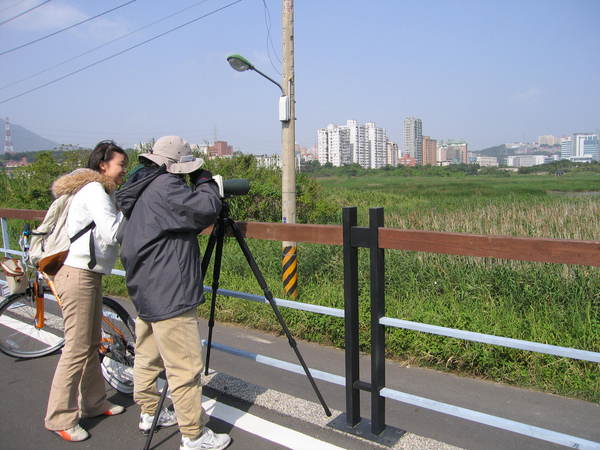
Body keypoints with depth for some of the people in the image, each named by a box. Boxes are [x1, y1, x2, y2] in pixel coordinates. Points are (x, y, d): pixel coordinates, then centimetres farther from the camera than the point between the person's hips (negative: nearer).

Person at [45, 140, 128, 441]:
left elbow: (109, 232, 12)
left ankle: (93, 403, 29)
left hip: (90, 275, 10)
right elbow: (112, 234, -24)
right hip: (78, 276, -10)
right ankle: (60, 419, 10)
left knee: (92, 344, 16)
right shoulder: (94, 190, -14)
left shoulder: (102, 191, 16)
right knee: (77, 349, -3)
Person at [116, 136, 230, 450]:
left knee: (148, 356, 22)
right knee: (185, 367, -3)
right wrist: (205, 181, -7)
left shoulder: (145, 189, 15)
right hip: (169, 295, -11)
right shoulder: (164, 187, -16)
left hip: (146, 291, 11)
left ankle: (149, 413, 39)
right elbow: (206, 209, -24)